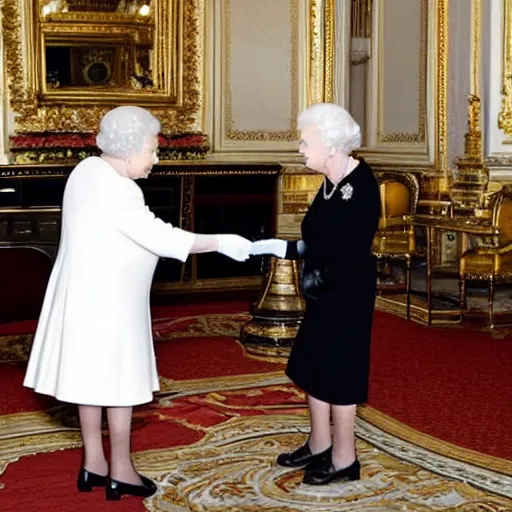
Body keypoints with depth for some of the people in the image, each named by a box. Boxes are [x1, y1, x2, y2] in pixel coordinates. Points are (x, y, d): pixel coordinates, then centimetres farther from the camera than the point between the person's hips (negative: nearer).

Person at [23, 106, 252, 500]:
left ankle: (94, 464, 23)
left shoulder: (89, 170, 6)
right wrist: (220, 242, -20)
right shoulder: (115, 191, -23)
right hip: (105, 299, -9)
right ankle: (120, 471, 12)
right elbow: (161, 237, -25)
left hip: (87, 292, 9)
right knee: (119, 380, 2)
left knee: (93, 377, 14)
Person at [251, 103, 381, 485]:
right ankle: (319, 446, 33)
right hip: (324, 293, 9)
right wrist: (281, 248, 5)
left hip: (347, 295, -9)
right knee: (313, 368, 17)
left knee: (338, 374, 2)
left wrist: (318, 278, -14)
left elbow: (353, 255, -24)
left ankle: (344, 460, 18)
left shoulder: (361, 187, -21)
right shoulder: (331, 183, 5)